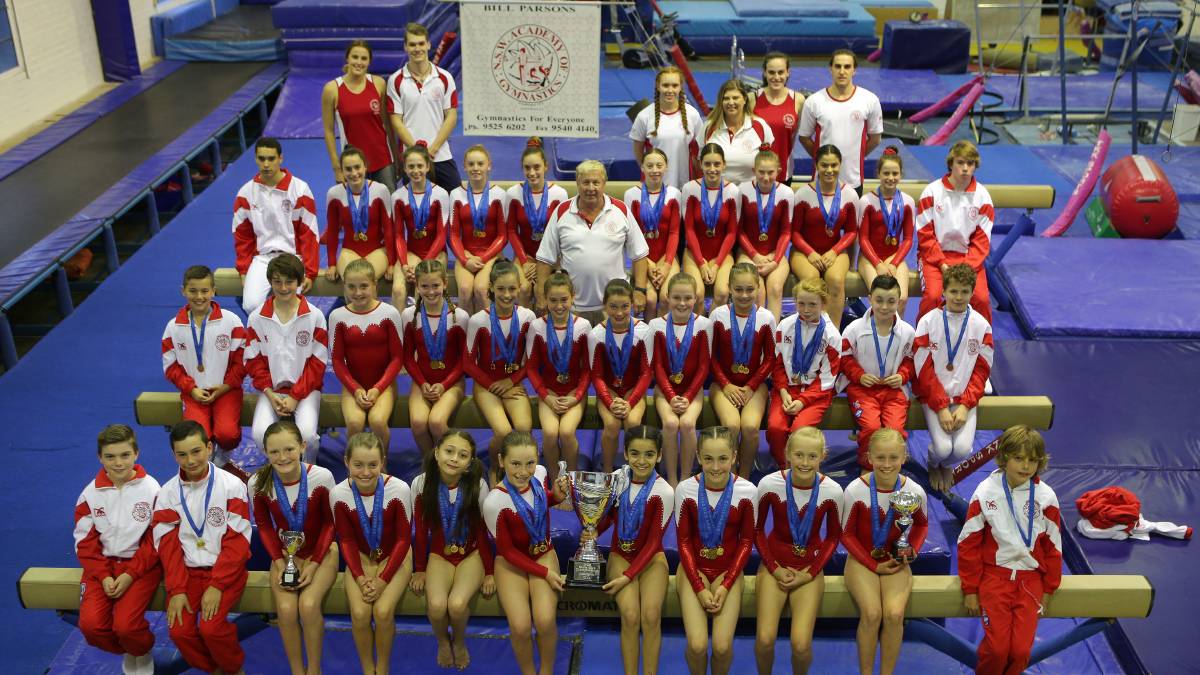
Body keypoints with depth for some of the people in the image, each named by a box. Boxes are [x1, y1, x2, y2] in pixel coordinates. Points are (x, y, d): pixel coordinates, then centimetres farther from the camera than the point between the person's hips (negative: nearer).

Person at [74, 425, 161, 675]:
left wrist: (131, 574, -14)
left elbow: (155, 540, -6)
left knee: (125, 625, -23)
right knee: (90, 624, -18)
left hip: (142, 563, -3)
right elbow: (85, 540, 3)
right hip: (102, 563, 3)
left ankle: (143, 654, 14)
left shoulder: (151, 488, -9)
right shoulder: (91, 492, -2)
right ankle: (127, 653, 16)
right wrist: (103, 576, -9)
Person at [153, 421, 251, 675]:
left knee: (210, 627, -23)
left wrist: (216, 586, -18)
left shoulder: (232, 486, -10)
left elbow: (237, 542, -11)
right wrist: (176, 590, -11)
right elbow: (168, 545, 0)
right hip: (187, 570, 3)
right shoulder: (168, 492, 0)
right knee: (178, 630, -15)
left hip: (226, 569, -3)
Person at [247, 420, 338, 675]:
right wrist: (279, 563, -11)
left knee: (308, 605, -26)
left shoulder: (321, 477, -23)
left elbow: (329, 523, -8)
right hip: (285, 553, 2)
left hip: (321, 551, -2)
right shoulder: (258, 483, -17)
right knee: (286, 609, -23)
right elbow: (264, 526, -1)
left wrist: (314, 564, -14)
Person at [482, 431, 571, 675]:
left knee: (545, 621, -19)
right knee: (520, 627, -21)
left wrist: (557, 495, -10)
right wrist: (545, 573, -14)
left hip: (543, 554, 3)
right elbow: (507, 551, -14)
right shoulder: (494, 502, -27)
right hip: (511, 562, -3)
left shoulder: (540, 473, -14)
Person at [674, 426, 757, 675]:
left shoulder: (746, 491, -13)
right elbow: (684, 541, -5)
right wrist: (699, 588, -10)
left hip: (728, 570, 0)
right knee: (697, 645, -15)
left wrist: (726, 585, -9)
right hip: (694, 569, 0)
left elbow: (746, 541, -3)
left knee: (722, 645, -15)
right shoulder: (686, 489, -14)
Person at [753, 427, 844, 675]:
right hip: (775, 563, 0)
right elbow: (757, 530, 0)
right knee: (764, 640, -16)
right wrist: (774, 569, -7)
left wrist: (810, 573, -5)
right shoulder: (769, 484, -15)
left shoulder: (832, 491, -14)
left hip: (810, 567, 0)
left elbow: (833, 536, 2)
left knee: (801, 644, -16)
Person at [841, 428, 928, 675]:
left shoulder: (914, 491, -10)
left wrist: (913, 548, -7)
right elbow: (847, 534, -5)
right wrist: (874, 565, -10)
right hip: (862, 560, -1)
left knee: (894, 614, -24)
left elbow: (922, 524, 12)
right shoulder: (855, 490, -16)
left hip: (896, 561, 2)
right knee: (871, 613, -25)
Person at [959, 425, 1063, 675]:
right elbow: (968, 543, -4)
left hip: (1030, 577, 2)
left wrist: (1048, 590, 9)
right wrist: (970, 589, -2)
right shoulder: (985, 492, -10)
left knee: (1021, 649, -8)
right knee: (997, 647, -13)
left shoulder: (1046, 496, -6)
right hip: (994, 573, -1)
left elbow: (1053, 546, 6)